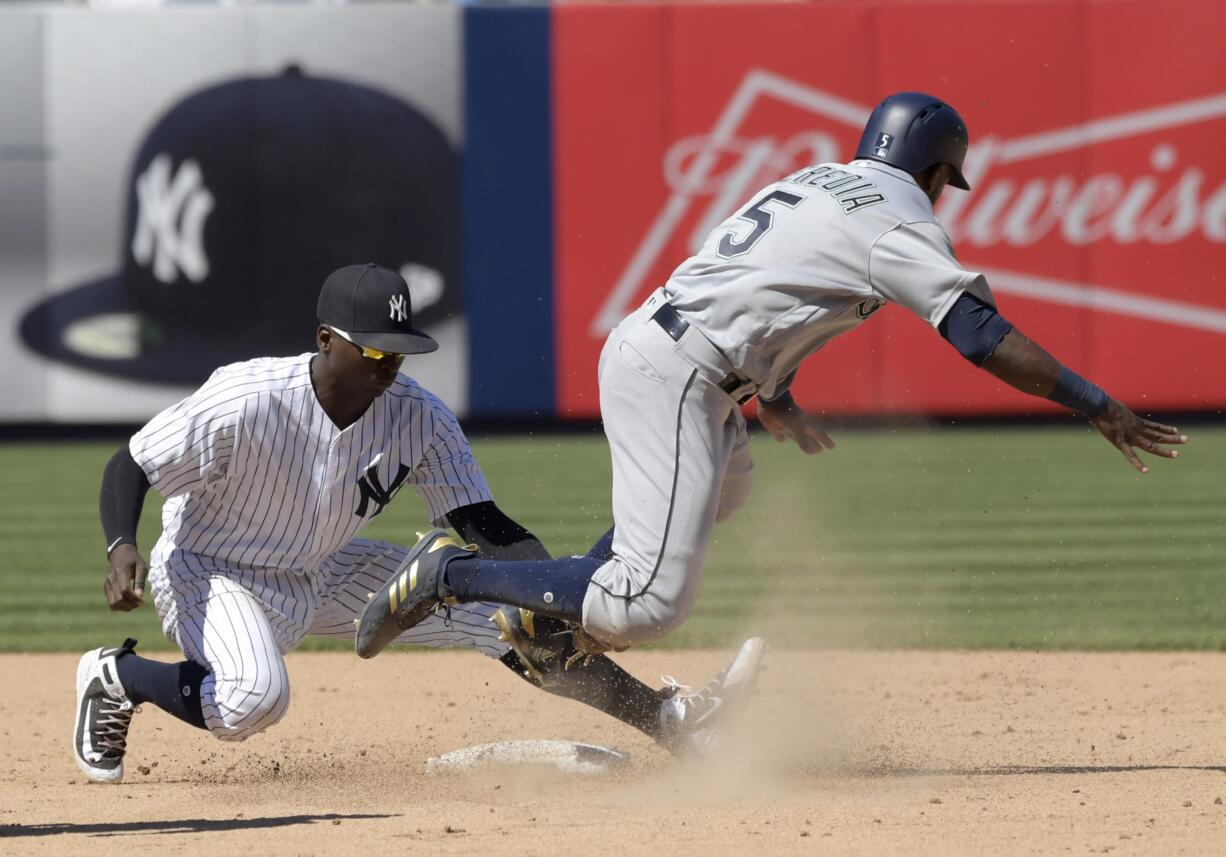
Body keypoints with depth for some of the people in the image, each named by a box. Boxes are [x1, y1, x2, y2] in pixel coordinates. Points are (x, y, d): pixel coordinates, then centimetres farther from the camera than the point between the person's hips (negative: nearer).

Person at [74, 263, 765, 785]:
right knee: (254, 701, -38)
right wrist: (122, 549, -42)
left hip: (319, 578, 6)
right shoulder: (246, 402, -30)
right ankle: (117, 679, -9)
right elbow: (131, 466, -22)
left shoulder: (421, 420, -15)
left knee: (516, 617, -4)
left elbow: (486, 526, -10)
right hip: (210, 573, -6)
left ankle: (667, 718, 0)